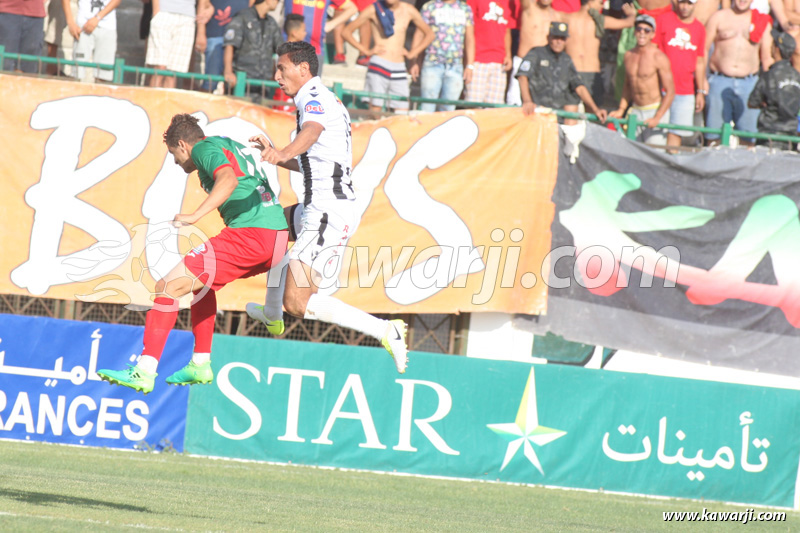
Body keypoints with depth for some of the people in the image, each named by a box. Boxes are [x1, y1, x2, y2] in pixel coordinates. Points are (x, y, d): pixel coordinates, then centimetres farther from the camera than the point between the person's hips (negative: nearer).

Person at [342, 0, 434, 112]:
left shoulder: (408, 11, 8)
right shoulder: (374, 10, 1)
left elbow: (429, 34, 20)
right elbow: (346, 31, 3)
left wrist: (412, 53, 9)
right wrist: (365, 50, -4)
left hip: (399, 69, 3)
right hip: (379, 65, -3)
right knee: (375, 110, -9)